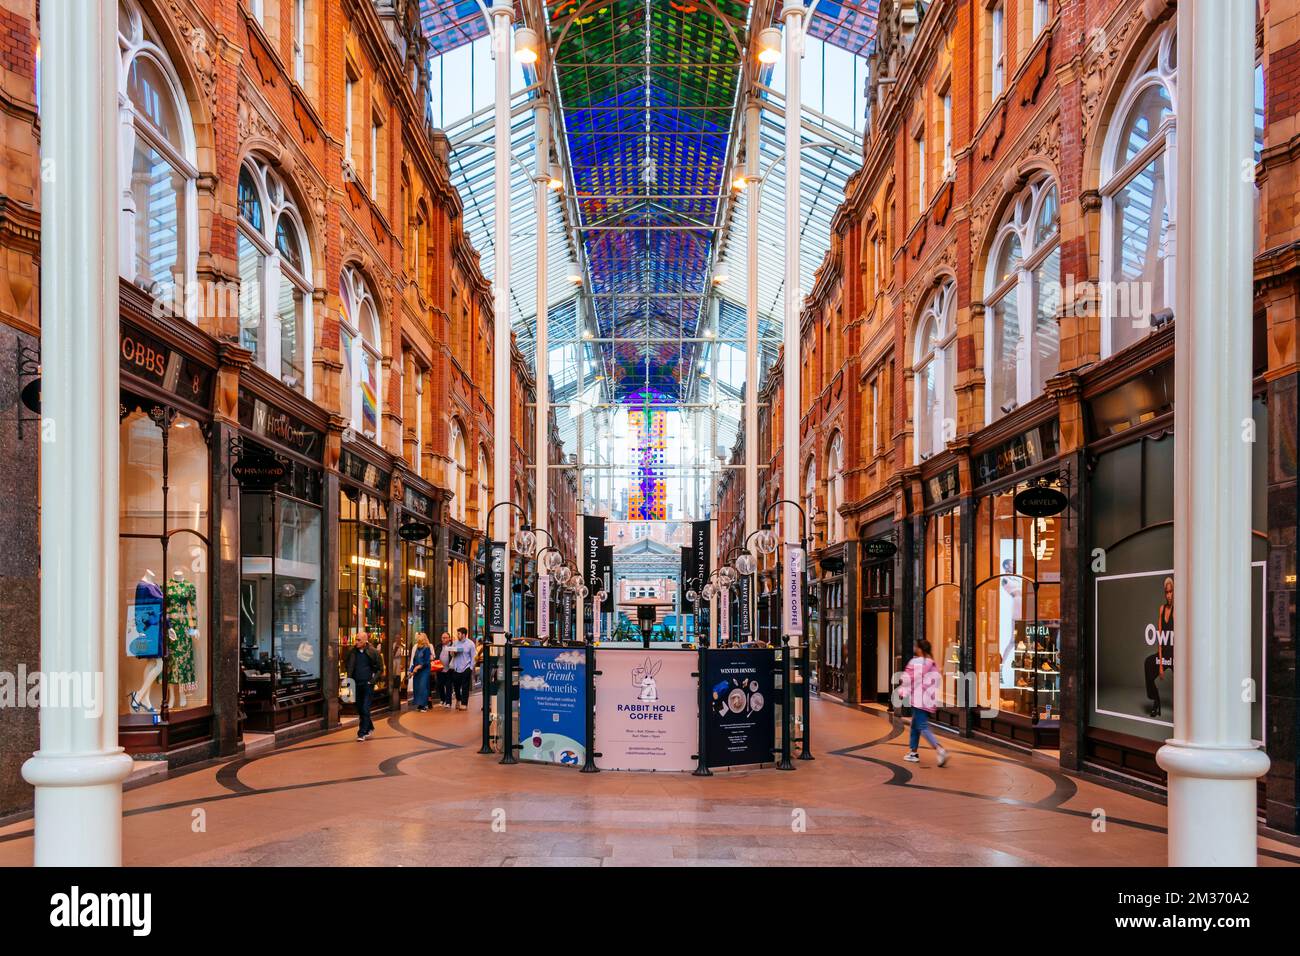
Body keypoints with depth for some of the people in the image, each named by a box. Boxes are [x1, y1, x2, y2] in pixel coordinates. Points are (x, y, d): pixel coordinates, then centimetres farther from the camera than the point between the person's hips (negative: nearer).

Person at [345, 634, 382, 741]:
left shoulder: (373, 652, -6)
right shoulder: (352, 652, 3)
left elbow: (380, 668, 1)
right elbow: (348, 666, 17)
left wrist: (373, 679, -7)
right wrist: (350, 678, 4)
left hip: (367, 684, -4)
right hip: (356, 684, 4)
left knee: (365, 709, -8)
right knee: (360, 709, 12)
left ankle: (362, 733, -4)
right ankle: (370, 728, 31)